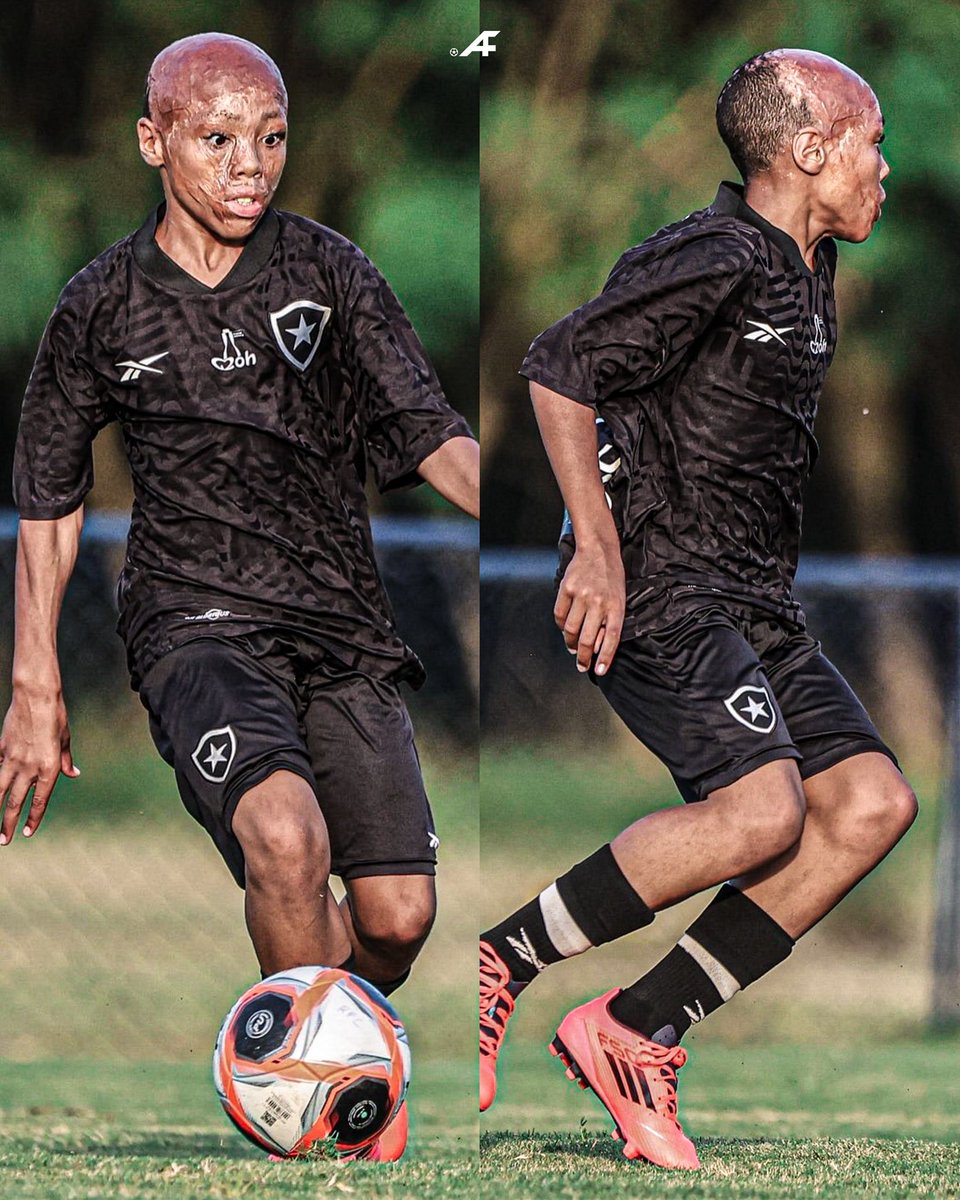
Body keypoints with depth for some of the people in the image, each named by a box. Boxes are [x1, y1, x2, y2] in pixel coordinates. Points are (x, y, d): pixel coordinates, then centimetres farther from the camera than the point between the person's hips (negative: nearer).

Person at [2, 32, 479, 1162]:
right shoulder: (104, 305, 3)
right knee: (285, 833, -31)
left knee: (397, 917, -8)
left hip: (341, 624, 2)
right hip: (198, 625, -2)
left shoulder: (328, 271, 4)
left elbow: (427, 435, 1)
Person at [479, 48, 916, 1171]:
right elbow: (558, 367, -20)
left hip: (753, 606, 10)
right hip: (655, 592, -10)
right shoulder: (717, 262, -13)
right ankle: (496, 967, -12)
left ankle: (634, 1033, -5)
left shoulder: (806, 273, 17)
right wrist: (598, 549, -24)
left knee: (872, 802, -8)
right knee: (761, 810, -27)